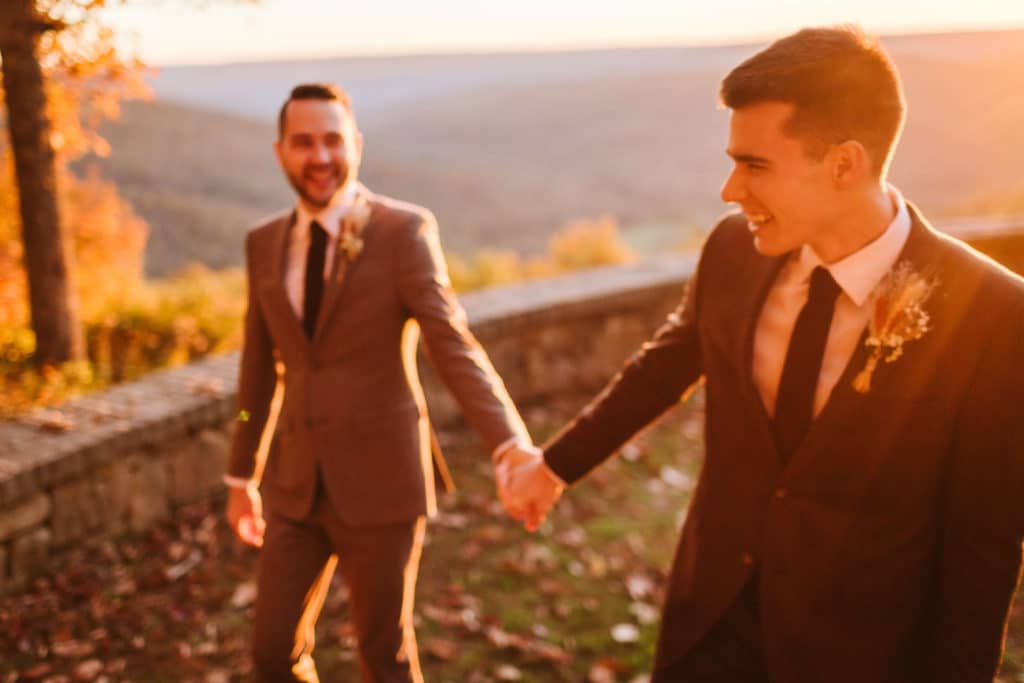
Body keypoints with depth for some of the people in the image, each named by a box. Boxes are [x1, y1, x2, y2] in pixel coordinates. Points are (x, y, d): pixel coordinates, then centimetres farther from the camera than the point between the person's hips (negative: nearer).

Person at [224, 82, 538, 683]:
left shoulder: (406, 231, -12)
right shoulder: (265, 244, 5)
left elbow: (455, 347, -22)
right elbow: (260, 368, 14)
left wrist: (514, 448, -37)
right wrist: (241, 478, 19)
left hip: (382, 482, -5)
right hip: (299, 486, 5)